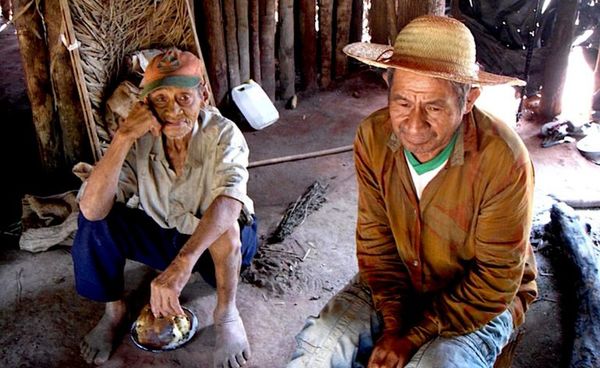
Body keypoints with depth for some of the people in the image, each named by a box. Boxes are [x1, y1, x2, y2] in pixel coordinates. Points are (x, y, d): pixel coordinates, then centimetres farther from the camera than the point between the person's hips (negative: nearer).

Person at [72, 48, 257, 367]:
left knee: (226, 225, -37)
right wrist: (122, 138, -39)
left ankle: (226, 313, -10)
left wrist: (182, 263, -59)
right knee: (95, 220, -19)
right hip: (159, 237, 3)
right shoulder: (140, 139, -19)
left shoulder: (223, 134, -26)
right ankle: (114, 310, 4)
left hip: (219, 243, -3)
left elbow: (229, 200, -45)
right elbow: (92, 209, -29)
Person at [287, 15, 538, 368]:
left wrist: (415, 337, -21)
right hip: (400, 280, 3)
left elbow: (496, 279, -20)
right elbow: (375, 238, -7)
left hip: (483, 302, -2)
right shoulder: (373, 136, -15)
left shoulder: (505, 162, -28)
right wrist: (394, 323, -16)